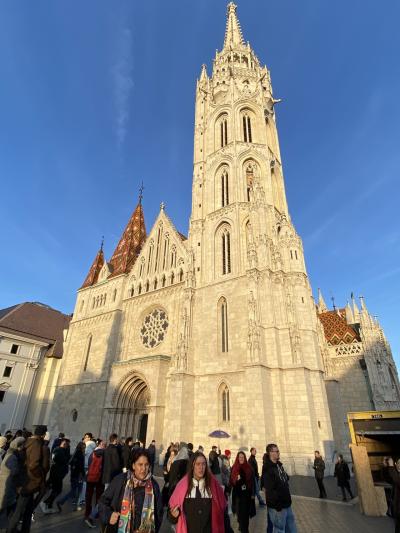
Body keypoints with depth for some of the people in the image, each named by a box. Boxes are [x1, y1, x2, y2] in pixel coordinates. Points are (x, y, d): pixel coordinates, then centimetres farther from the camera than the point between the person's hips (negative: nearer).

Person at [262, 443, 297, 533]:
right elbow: (270, 490, -25)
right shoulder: (267, 469, -22)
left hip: (286, 503, 8)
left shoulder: (279, 465, 6)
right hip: (277, 506, -8)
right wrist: (277, 505, -23)